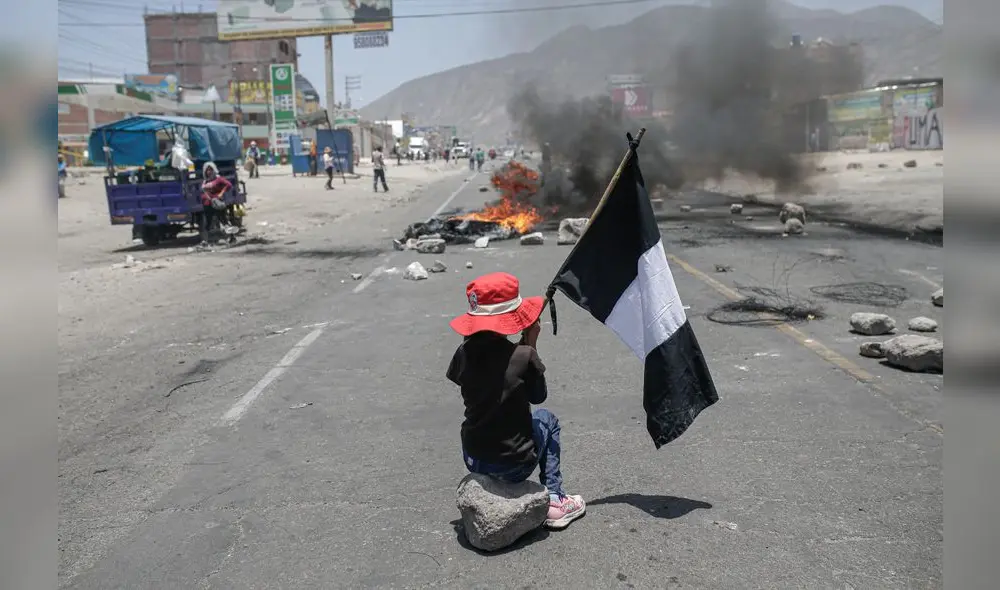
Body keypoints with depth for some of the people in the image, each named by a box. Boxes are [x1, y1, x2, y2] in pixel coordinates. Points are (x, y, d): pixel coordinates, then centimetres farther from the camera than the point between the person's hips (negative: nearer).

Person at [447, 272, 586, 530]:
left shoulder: (465, 352, -8)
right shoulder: (524, 356, -19)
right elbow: (538, 396, -2)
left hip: (473, 460, 4)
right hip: (513, 466, -4)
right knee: (547, 420, 25)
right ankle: (554, 500, 24)